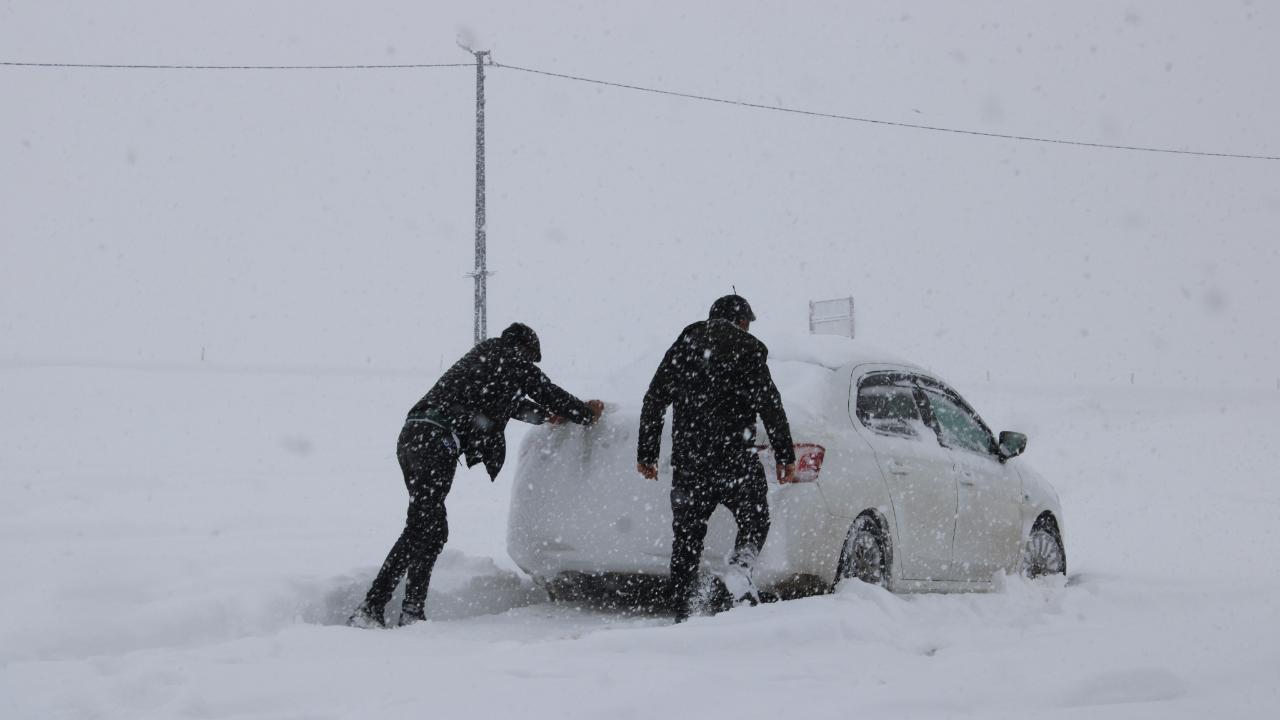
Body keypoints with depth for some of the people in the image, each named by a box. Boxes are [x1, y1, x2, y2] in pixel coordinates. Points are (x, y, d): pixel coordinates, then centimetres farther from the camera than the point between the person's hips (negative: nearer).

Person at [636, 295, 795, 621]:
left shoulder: (684, 344, 16)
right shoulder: (746, 348, 2)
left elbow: (653, 401, 15)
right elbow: (769, 404, -6)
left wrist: (646, 454, 20)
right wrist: (785, 456, -4)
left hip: (687, 462, 4)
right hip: (733, 457, -4)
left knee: (687, 536, 9)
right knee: (754, 520, 10)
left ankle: (684, 614, 6)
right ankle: (740, 569, -19)